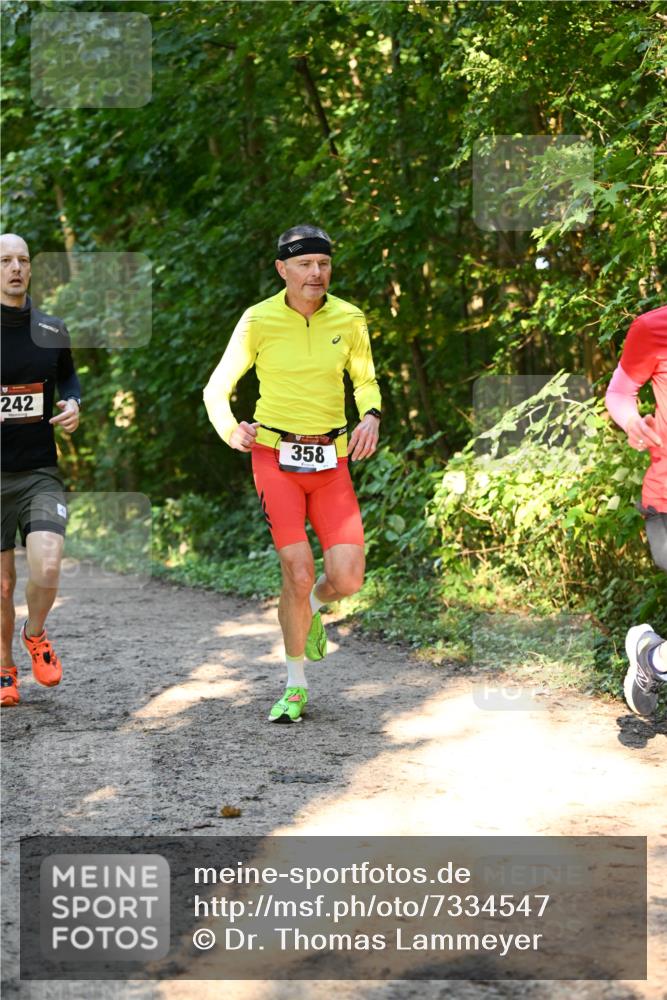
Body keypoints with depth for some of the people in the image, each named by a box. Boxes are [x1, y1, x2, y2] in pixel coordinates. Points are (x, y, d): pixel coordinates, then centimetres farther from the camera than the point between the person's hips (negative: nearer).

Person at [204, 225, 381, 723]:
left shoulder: (349, 320, 1)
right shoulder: (258, 321, -5)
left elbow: (365, 379, 17)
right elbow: (218, 388, 4)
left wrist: (371, 417, -4)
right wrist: (230, 431, -14)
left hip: (331, 462, 2)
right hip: (276, 457, -2)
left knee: (347, 579, -9)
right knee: (298, 573, -13)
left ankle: (310, 612, 28)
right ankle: (296, 687, 6)